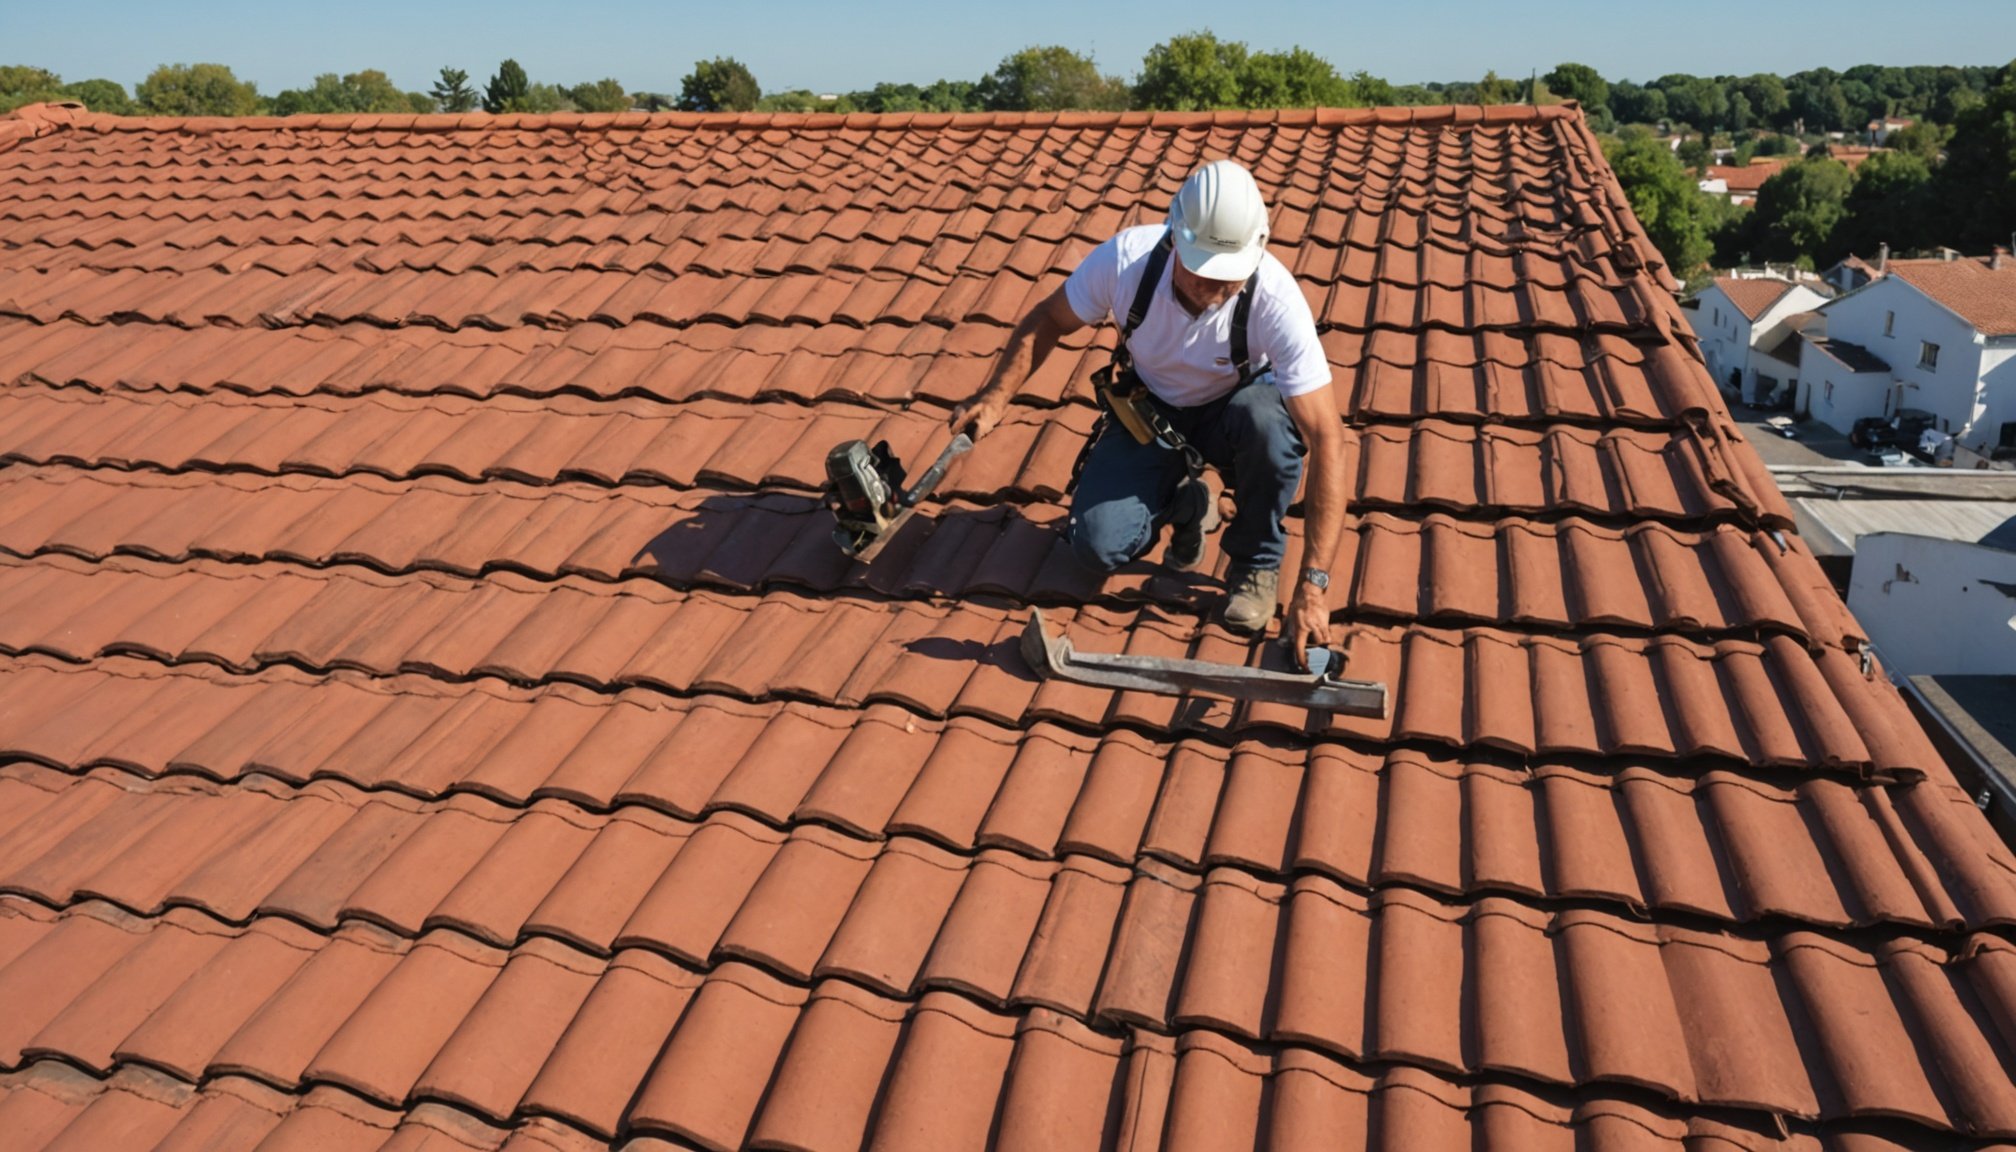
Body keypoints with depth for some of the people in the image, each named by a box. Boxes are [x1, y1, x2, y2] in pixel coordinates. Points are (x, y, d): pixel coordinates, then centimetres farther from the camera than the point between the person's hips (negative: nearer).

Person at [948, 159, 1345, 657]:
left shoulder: (1275, 297, -34)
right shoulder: (1126, 257, -28)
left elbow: (1326, 435, -36)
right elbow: (1047, 321, -8)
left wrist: (1313, 584, -41)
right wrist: (995, 396, -24)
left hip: (1231, 410, -1)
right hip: (1150, 412, 2)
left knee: (1269, 420, -38)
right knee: (1097, 545, -20)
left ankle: (1256, 560, -10)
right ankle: (1184, 505, 15)